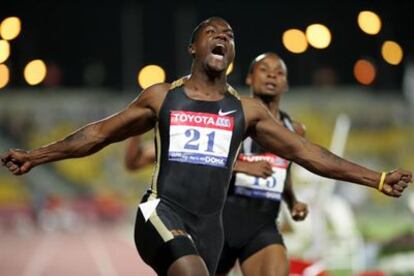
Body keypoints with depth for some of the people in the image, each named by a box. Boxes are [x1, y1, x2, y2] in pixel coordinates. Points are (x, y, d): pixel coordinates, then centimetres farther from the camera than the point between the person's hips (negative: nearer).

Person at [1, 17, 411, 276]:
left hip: (207, 224, 3)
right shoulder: (161, 97, 7)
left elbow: (305, 152, 8)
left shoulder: (246, 110, 9)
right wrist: (36, 156, 9)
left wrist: (376, 179, 2)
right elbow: (100, 133, 13)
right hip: (163, 211, -3)